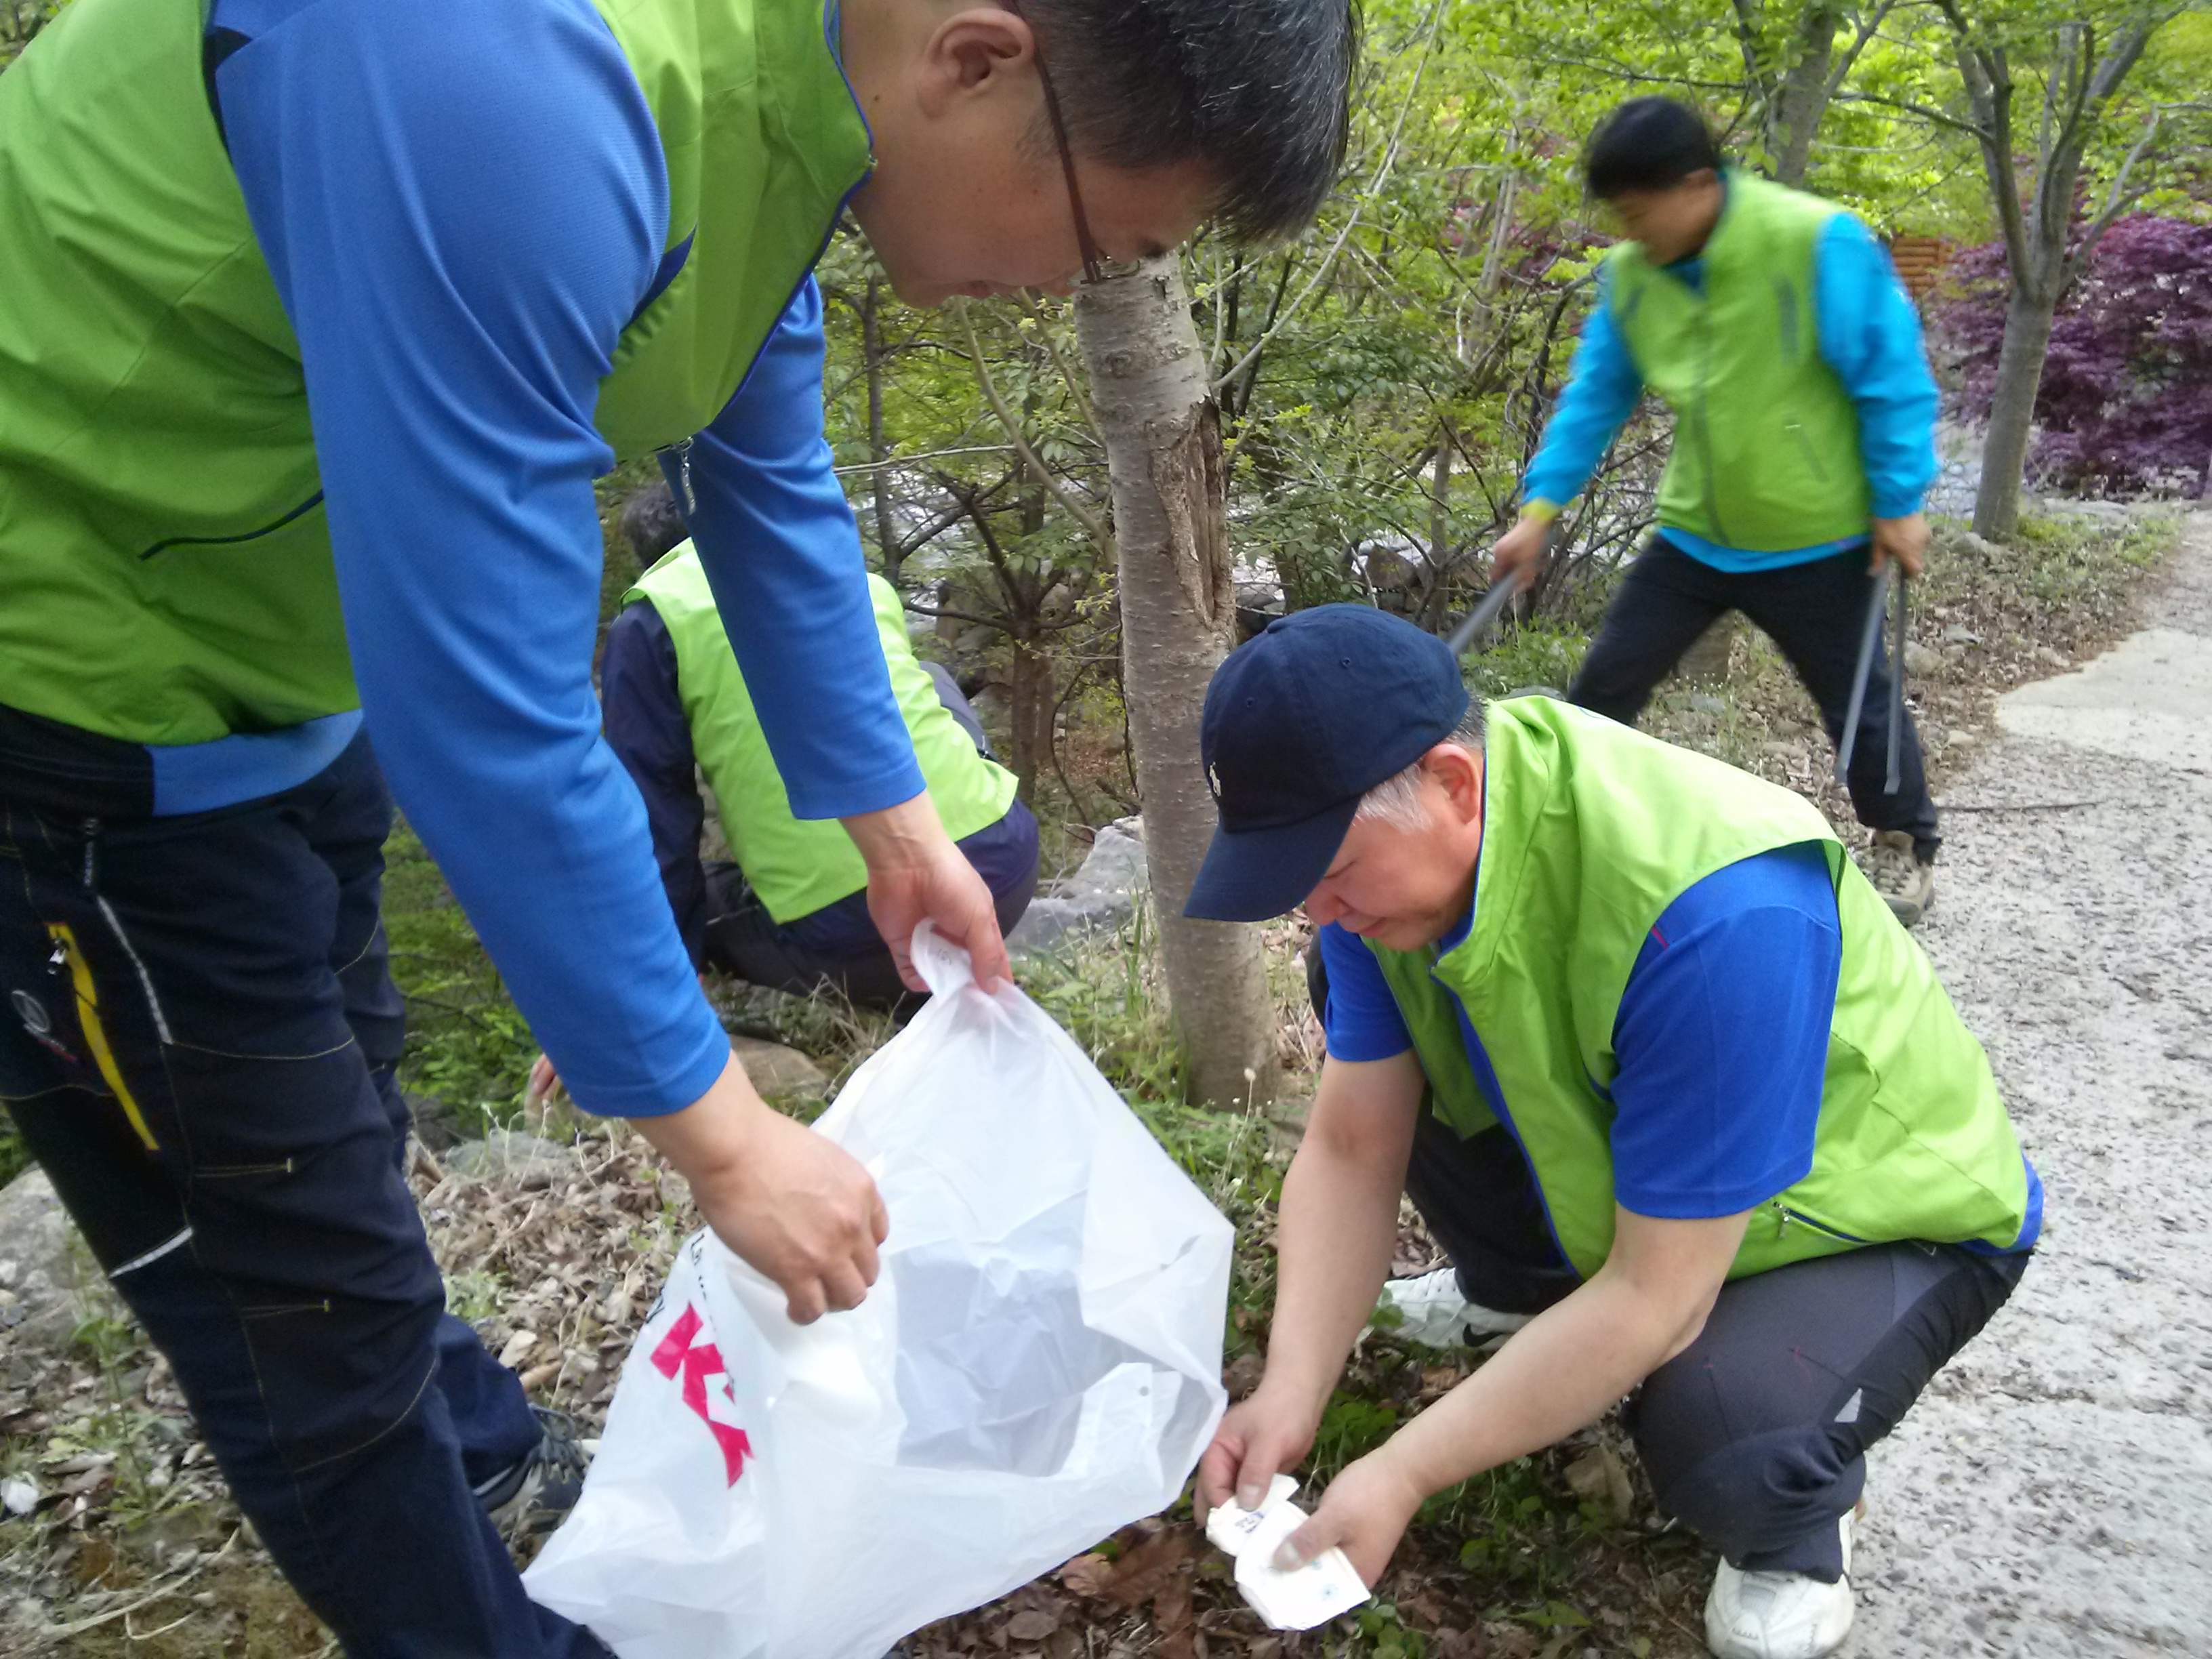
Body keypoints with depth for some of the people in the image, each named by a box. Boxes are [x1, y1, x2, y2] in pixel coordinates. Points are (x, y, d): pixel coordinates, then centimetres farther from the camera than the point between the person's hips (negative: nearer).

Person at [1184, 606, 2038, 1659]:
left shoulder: (1711, 913, -41)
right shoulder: (1382, 843, -18)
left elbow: (1653, 1297, -34)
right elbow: (1350, 1150, -13)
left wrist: (1402, 1475, -31)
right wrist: (1291, 1393, -24)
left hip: (1880, 1206, -6)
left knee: (1717, 1436, -35)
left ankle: (1795, 1526, 3)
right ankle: (1518, 1297, 16)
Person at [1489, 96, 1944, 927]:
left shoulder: (1818, 243, -21)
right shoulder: (1628, 273, -5)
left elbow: (1892, 378, -15)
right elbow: (1595, 397, 3)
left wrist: (1899, 503, -13)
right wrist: (1539, 510, -3)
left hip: (1815, 540, -4)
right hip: (1693, 536, 4)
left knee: (1858, 703, 10)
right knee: (1604, 684, 5)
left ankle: (1906, 845, 34)